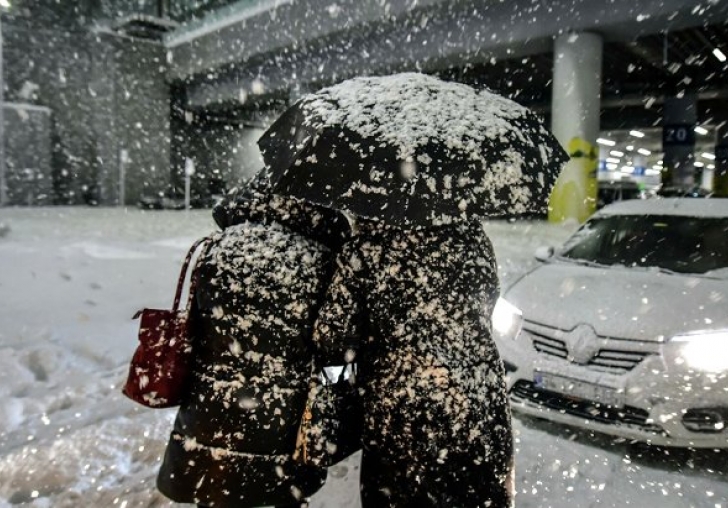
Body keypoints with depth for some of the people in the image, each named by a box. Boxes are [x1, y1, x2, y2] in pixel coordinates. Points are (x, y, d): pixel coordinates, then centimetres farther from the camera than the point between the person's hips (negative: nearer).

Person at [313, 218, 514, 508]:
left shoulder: (366, 245, -10)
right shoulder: (471, 233, -1)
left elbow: (330, 337, -11)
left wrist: (363, 345, 8)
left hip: (400, 411, -2)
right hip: (479, 400, 3)